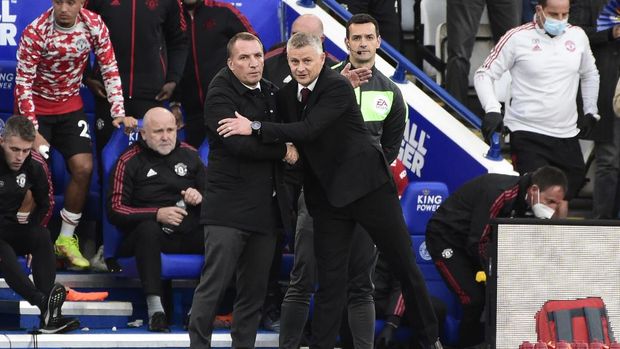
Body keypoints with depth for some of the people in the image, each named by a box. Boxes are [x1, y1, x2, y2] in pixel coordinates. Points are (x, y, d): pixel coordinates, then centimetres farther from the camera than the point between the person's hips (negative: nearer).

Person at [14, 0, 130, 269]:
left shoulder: (94, 25, -13)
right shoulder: (35, 32, -23)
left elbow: (110, 70, -4)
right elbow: (23, 82, -19)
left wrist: (118, 113, -10)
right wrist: (32, 132, -22)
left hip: (70, 107, 4)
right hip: (36, 108, -4)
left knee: (83, 168, -8)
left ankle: (66, 239, 6)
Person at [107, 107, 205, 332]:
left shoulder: (189, 155, 16)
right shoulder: (129, 161, 5)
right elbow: (115, 211, -2)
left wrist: (200, 197, -1)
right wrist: (157, 214, -14)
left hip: (190, 234, 3)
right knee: (148, 229, -39)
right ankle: (155, 309, -42)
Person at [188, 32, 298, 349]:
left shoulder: (270, 93, 16)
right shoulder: (220, 94, -7)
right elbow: (238, 143, -19)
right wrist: (283, 151, -8)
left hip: (265, 209, 7)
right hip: (229, 207, -7)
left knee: (254, 289, 7)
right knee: (214, 284, -9)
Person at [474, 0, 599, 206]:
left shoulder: (577, 36, 8)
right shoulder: (518, 38, -7)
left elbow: (589, 75, 25)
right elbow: (484, 74, -4)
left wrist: (590, 112, 22)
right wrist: (492, 110, -17)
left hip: (567, 135, 5)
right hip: (527, 133, -5)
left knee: (562, 200, 8)